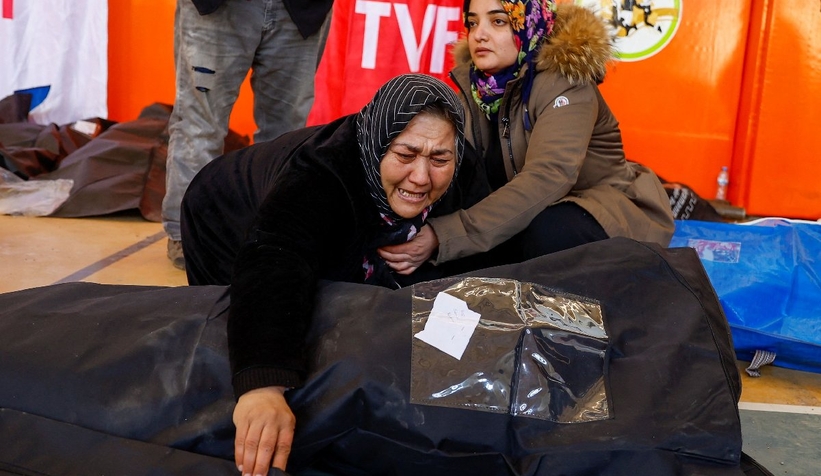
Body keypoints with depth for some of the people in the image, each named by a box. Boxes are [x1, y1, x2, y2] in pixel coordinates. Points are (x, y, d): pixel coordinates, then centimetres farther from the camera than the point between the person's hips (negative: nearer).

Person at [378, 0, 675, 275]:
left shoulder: (564, 79, -21)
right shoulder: (475, 83, -1)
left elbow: (546, 178, -36)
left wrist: (442, 237, -44)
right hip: (533, 217, 6)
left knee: (547, 233, -35)